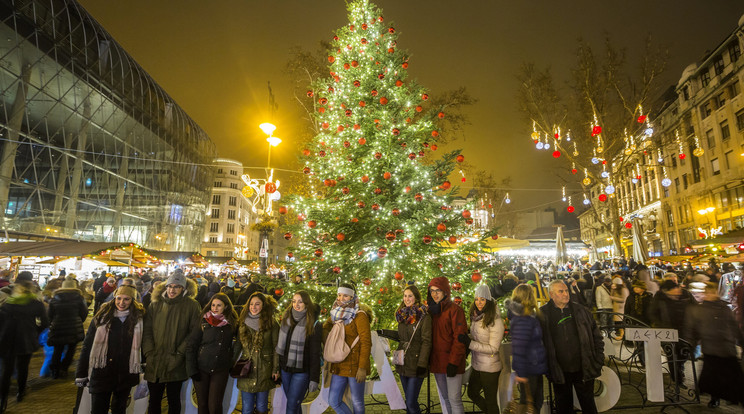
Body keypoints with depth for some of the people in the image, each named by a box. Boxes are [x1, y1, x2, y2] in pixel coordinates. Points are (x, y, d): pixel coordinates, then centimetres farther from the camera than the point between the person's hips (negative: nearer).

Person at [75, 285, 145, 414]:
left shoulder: (139, 318, -3)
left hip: (126, 375, 1)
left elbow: (143, 344, 7)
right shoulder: (102, 316, -5)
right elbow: (87, 345, -1)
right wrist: (81, 374, -1)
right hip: (102, 373, -1)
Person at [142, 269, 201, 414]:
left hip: (176, 365, -2)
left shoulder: (192, 306, -5)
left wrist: (179, 353, -13)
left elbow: (194, 333, -7)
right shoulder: (155, 305, 5)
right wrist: (149, 353, -6)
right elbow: (147, 331, 4)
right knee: (154, 402, 16)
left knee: (174, 402, 13)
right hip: (155, 363, 3)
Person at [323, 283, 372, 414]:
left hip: (354, 366, -6)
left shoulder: (359, 315, -11)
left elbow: (366, 342, -14)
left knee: (357, 402, 7)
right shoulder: (336, 314, 9)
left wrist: (362, 368, -18)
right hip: (338, 365, 6)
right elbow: (326, 327, 27)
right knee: (333, 401, 9)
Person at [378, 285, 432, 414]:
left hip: (415, 364, -7)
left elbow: (426, 342, -13)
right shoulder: (403, 315, 10)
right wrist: (384, 333, 11)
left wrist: (422, 364, -18)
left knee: (411, 402, -7)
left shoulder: (424, 316, -11)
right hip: (403, 364, 7)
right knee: (408, 399, 15)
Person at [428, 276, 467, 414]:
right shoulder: (431, 310, 11)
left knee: (454, 399, -3)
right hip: (437, 362, 7)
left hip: (452, 361, -6)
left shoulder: (455, 310, -10)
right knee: (443, 398, 15)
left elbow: (460, 337, -14)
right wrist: (427, 360, 8)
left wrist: (453, 362, -18)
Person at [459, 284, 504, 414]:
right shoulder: (476, 316, 2)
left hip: (490, 367, -8)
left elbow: (493, 348, -21)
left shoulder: (496, 320, -20)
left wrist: (469, 343, -25)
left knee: (490, 401, 9)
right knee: (472, 393, 23)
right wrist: (467, 341, -2)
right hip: (477, 364, 8)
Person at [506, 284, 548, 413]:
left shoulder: (528, 316, 8)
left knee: (537, 403, 20)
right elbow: (518, 348, -23)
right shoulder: (522, 320, -22)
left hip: (535, 368, 9)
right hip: (529, 369, -9)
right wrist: (521, 373, -21)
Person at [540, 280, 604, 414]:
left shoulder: (581, 311, 1)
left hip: (584, 369, 1)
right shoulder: (542, 314, -4)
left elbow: (596, 336, 7)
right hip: (559, 371, -1)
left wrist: (599, 361, 1)